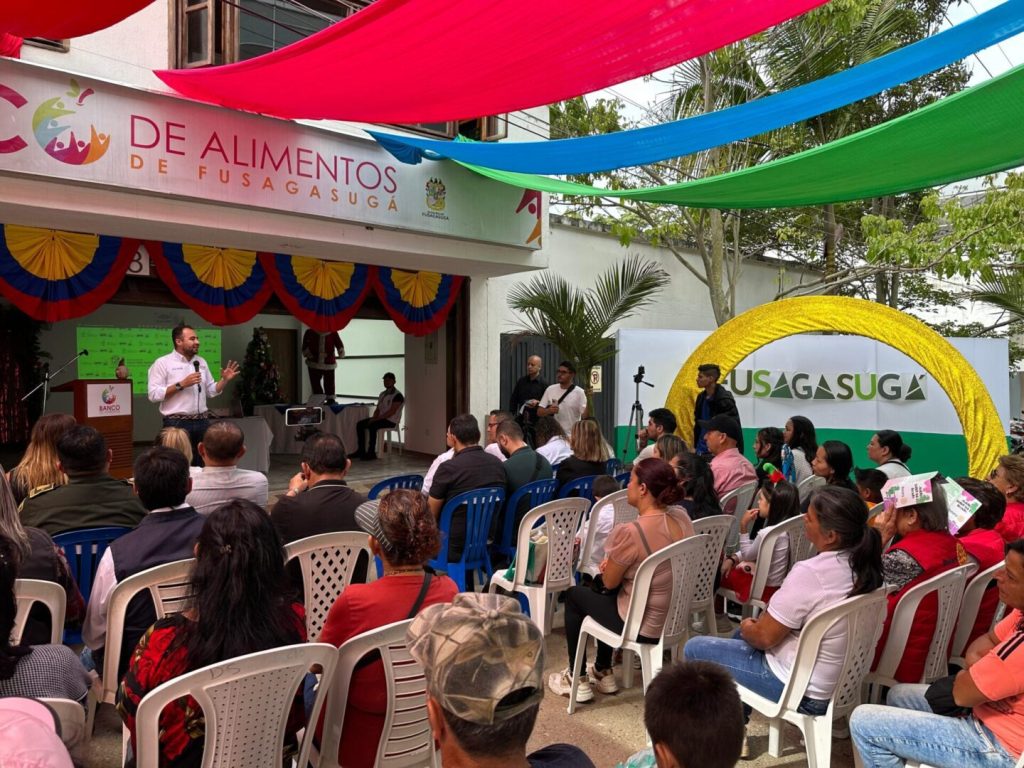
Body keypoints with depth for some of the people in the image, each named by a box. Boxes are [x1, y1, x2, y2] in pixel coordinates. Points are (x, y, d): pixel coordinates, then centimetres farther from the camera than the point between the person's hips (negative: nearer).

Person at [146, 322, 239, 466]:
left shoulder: (201, 362, 14)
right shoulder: (162, 363, -3)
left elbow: (211, 391, 17)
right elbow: (153, 394, -12)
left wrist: (224, 380, 0)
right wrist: (181, 385, -16)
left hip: (201, 422, 6)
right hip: (177, 423, -5)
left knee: (203, 466, 9)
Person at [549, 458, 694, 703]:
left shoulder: (630, 532, -29)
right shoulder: (682, 518, -6)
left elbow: (609, 582, -12)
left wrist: (608, 567, 7)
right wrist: (614, 564, 5)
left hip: (643, 626, -7)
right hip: (676, 618, 7)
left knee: (574, 595, 17)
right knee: (602, 590, 30)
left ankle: (577, 681, 25)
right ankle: (603, 673, 40)